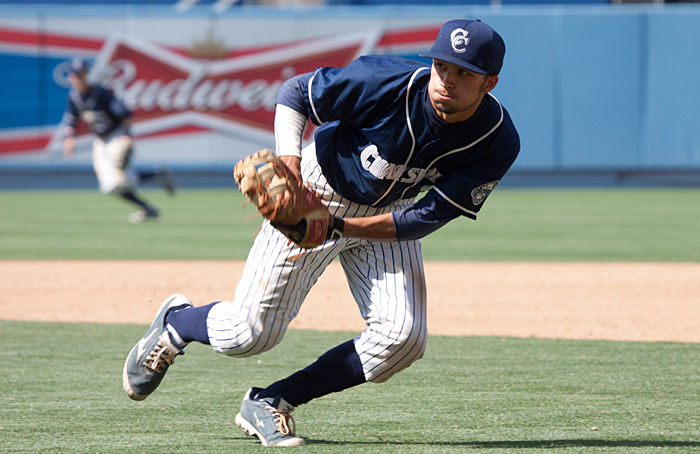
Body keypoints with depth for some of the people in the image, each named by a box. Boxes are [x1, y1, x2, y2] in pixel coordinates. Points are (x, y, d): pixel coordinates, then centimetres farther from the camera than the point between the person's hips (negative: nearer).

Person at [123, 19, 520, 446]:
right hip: (318, 194, -3)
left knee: (403, 338, -16)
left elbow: (426, 219, -24)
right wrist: (290, 169, -32)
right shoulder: (388, 83, -31)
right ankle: (176, 322, 28)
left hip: (388, 217, 3)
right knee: (249, 334, -8)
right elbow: (294, 93, -17)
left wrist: (337, 226, -33)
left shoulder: (498, 142, -24)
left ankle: (271, 402, 0)